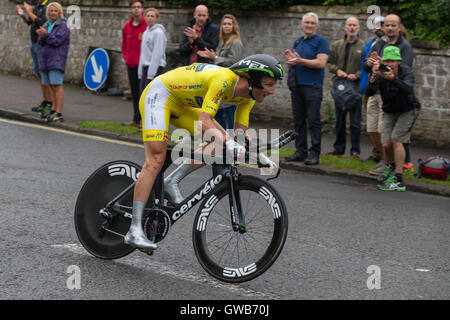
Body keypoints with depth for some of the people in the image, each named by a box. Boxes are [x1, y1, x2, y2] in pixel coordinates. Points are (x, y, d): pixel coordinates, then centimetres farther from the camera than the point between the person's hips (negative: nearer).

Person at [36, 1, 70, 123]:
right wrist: (42, 36, -11)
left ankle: (59, 114, -15)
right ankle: (53, 111, 15)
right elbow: (42, 43, 8)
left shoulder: (63, 26, -7)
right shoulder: (47, 25, 15)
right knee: (52, 86, 10)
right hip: (45, 60, 7)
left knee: (57, 85, -12)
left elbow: (57, 41, -16)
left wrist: (46, 35, -18)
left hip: (57, 61, -7)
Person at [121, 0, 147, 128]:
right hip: (131, 65, 6)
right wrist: (126, 57, 9)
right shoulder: (127, 26, 9)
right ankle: (136, 119, 20)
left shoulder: (148, 25, -9)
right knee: (134, 93, 12)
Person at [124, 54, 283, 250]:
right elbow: (203, 123, -39)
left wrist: (260, 156, -14)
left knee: (218, 142, -4)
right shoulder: (224, 80, -32)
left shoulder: (247, 97, -6)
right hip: (159, 94, -9)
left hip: (181, 105, 9)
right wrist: (229, 143, -48)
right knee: (155, 161, -17)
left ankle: (172, 182, 0)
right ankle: (134, 231, -18)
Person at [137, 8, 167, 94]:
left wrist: (150, 75, -19)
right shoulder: (145, 33, 18)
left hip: (155, 68, -9)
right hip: (145, 68, 9)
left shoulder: (159, 32, -9)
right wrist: (140, 73, 15)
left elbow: (157, 54, -15)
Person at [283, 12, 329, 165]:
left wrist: (300, 61, -17)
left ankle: (314, 153, -4)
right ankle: (301, 151, 14)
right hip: (297, 86, 7)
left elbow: (321, 63, -14)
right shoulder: (298, 42, 18)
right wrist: (290, 60, -3)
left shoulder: (321, 41, -3)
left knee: (313, 120, -6)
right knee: (299, 120, 8)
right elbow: (291, 65, 21)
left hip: (313, 86, -7)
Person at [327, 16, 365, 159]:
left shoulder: (364, 47, 0)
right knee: (339, 120, 12)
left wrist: (356, 75, -18)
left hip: (356, 87, -3)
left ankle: (355, 151, 4)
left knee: (355, 121, -2)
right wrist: (337, 70, -8)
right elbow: (329, 62, 11)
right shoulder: (336, 45, 11)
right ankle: (338, 148, 21)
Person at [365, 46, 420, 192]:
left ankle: (398, 180, -18)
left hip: (408, 110, -3)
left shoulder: (406, 71, -27)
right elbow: (369, 92, -33)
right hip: (390, 112, 3)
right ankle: (390, 167, 28)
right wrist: (373, 77, -52)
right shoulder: (380, 72, -21)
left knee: (396, 140, -19)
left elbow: (408, 89, -46)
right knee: (386, 144, -7)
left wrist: (393, 78, -62)